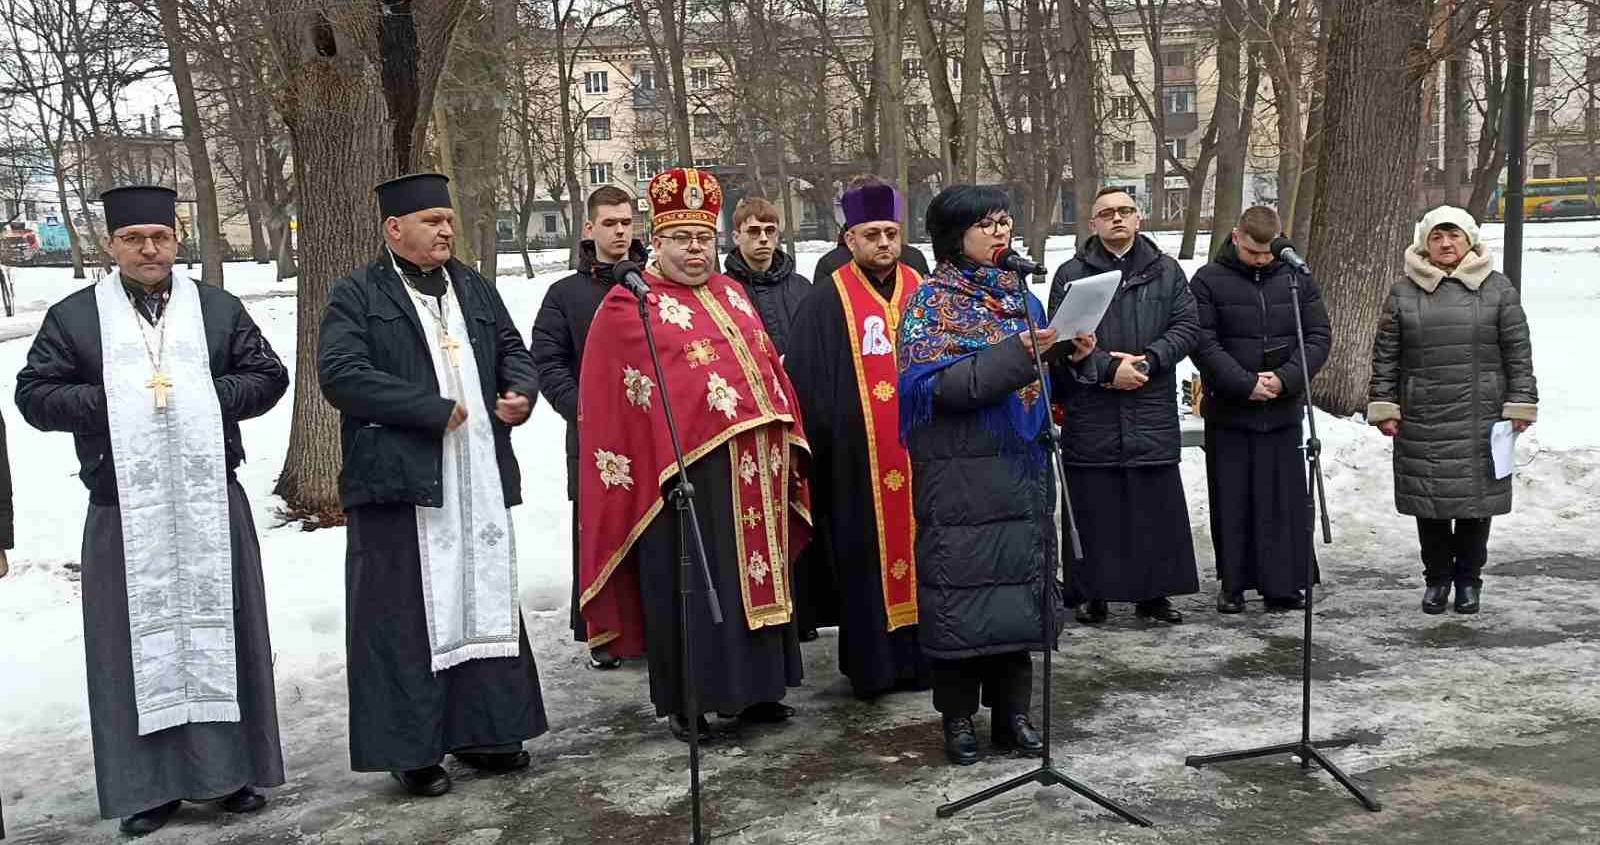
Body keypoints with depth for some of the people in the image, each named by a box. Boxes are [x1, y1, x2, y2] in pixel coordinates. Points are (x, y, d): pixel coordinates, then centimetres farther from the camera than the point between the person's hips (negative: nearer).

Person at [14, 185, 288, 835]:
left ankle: (232, 767, 17)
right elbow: (35, 395, 3)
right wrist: (113, 402, -11)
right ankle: (148, 782, 12)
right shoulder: (72, 317, 6)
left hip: (212, 504, 1)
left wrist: (205, 395, -7)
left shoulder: (220, 309, 9)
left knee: (220, 631, 5)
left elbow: (268, 376, 9)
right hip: (123, 511, -1)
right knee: (137, 641, 2)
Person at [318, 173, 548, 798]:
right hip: (399, 482, -6)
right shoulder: (357, 296, -2)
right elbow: (340, 374, -15)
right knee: (404, 617, -1)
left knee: (485, 603, 11)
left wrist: (521, 391, 0)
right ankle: (409, 748, 10)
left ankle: (482, 730, 23)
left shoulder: (474, 288, 16)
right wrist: (435, 410, -16)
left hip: (478, 481, 6)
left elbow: (512, 350, 24)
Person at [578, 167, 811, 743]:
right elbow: (652, 387, -12)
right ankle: (686, 701, 11)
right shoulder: (629, 306, -3)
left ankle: (753, 688, 25)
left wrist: (785, 441, 11)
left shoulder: (731, 294, 17)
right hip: (685, 471, -7)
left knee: (754, 575, 13)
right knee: (689, 586, 0)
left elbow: (767, 366, 18)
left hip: (755, 469, 7)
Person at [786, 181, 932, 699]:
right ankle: (873, 662, 11)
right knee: (866, 557, 1)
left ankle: (922, 654, 18)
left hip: (919, 454, 3)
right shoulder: (828, 303, -1)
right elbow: (807, 383, -3)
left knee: (919, 547, 7)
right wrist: (821, 439, -9)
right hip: (858, 460, -3)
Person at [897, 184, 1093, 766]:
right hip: (961, 474, -6)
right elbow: (939, 383, -19)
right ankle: (958, 719, 12)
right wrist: (1017, 353, -25)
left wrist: (1070, 357, 2)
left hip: (1021, 469, 6)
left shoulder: (1018, 293, 14)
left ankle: (1012, 713, 20)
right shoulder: (933, 302, -6)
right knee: (962, 591, -1)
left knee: (1019, 588, 9)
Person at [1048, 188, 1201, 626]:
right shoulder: (1072, 275, 4)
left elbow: (1187, 327, 4)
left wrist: (1147, 360, -11)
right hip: (1091, 413, -1)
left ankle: (1153, 592, 17)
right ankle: (1091, 593, 15)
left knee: (1158, 506, 5)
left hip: (1153, 413, 2)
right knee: (1093, 507, 4)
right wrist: (1108, 368, -15)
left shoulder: (1166, 271, 11)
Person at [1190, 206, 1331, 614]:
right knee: (1232, 503, 5)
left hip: (1284, 412, 2)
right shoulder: (1208, 281, -3)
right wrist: (1246, 384, -16)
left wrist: (1285, 379, -10)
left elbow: (1319, 336, 4)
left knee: (1287, 502, 5)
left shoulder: (1297, 278, 6)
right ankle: (1232, 585, 16)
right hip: (1228, 413, -2)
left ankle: (1284, 584, 15)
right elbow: (1204, 343, -9)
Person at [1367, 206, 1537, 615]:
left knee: (1476, 502, 7)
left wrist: (1521, 404, 1)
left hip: (1480, 421, 0)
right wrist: (1383, 406, 1)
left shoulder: (1497, 289, 5)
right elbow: (1385, 356, 6)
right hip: (1421, 422, 1)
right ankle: (1437, 578, 23)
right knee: (1429, 504, 6)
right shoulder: (1403, 293, 6)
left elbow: (1518, 352, 5)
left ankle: (1469, 579, 24)